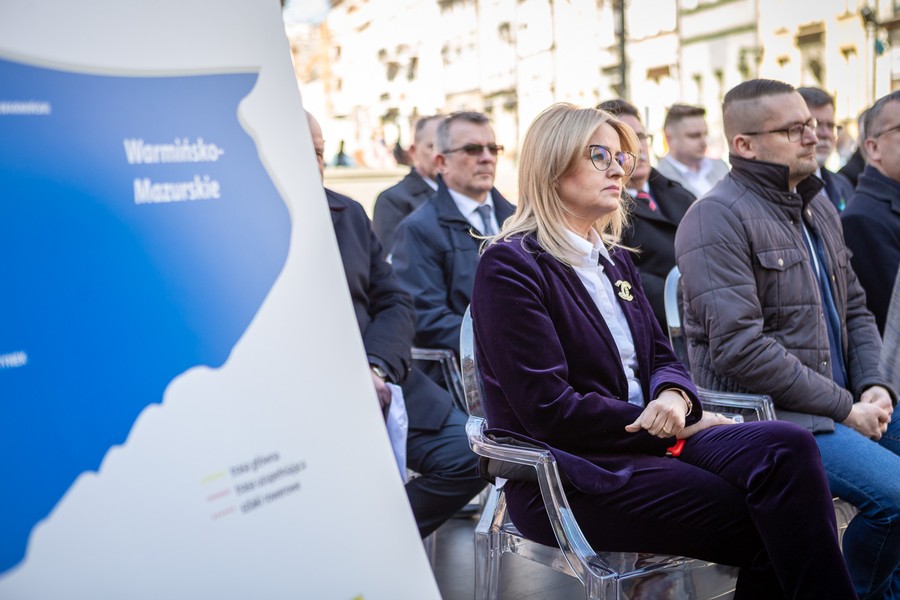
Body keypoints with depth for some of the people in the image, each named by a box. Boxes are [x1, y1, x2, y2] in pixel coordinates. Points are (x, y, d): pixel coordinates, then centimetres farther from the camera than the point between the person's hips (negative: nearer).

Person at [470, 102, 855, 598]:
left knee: (787, 446, -23)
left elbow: (661, 357, 16)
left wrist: (674, 396, -10)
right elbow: (550, 408, -14)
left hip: (647, 441, 7)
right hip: (569, 477, -7)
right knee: (772, 522, -22)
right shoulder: (509, 266, -7)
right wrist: (679, 428, -11)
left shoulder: (614, 260, 18)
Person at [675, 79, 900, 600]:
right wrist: (844, 409, -15)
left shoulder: (819, 206, 16)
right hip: (767, 414, -9)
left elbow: (855, 308, 22)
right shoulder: (717, 218, -12)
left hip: (846, 401, 9)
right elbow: (740, 348, -20)